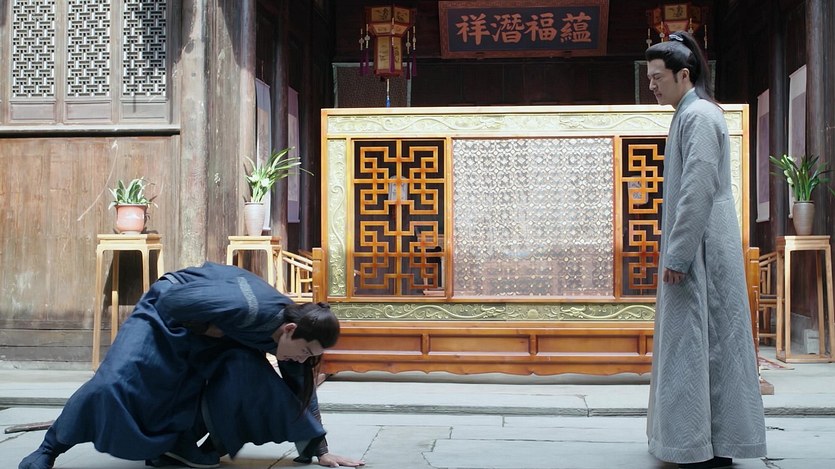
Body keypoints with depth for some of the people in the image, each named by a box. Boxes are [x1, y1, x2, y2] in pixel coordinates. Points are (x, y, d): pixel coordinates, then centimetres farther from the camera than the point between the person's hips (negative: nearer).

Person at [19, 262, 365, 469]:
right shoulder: (247, 308, -41)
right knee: (117, 382, -18)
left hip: (218, 335, 7)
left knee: (247, 373, -18)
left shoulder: (290, 332, -15)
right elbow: (171, 301, -33)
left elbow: (302, 392, -5)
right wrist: (213, 331, -20)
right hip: (168, 314, -6)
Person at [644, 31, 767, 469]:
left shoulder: (699, 116, -13)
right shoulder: (689, 114, 17)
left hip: (703, 248, -10)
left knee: (698, 342, -6)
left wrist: (677, 256, -20)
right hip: (696, 248, 10)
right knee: (700, 343, 12)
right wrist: (674, 248, 18)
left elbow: (698, 190, -20)